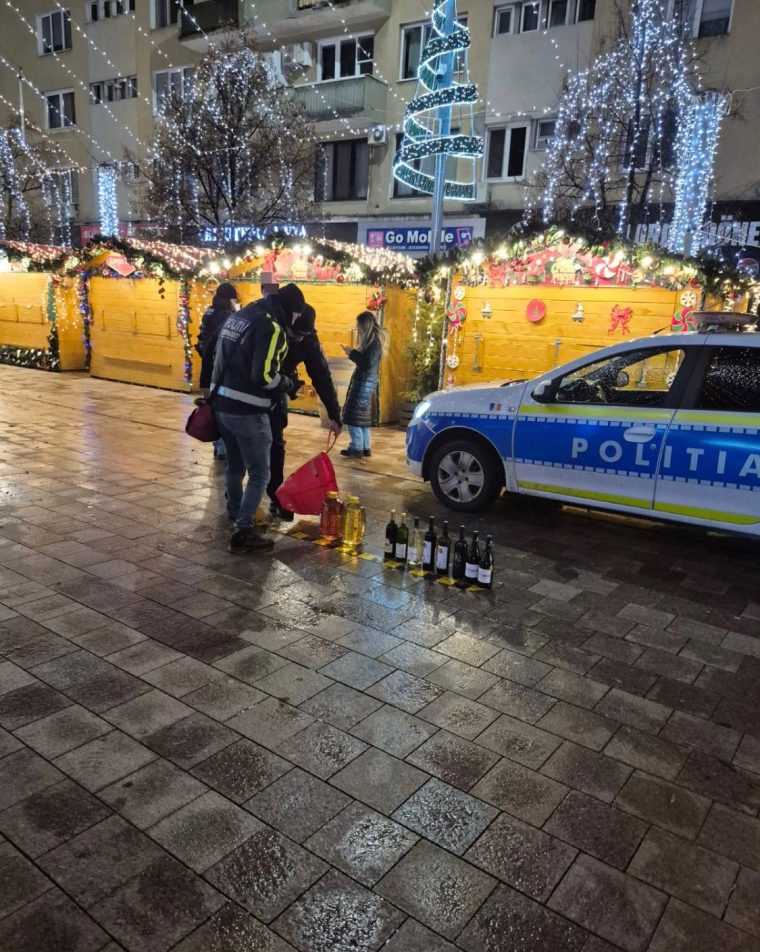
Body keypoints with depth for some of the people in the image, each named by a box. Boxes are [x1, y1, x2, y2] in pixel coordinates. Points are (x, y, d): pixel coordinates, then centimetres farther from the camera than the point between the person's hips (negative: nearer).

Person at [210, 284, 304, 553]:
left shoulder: (237, 317, 13)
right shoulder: (270, 327, -16)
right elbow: (264, 376, -22)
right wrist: (288, 384, -5)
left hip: (222, 403, 9)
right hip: (247, 411, -9)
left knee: (235, 466, 24)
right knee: (259, 473, 0)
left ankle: (236, 514, 40)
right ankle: (244, 531, 0)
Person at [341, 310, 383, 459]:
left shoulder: (373, 340, -15)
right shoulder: (371, 339, 13)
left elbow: (368, 363, -21)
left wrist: (352, 353, -13)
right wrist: (353, 353, 5)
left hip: (364, 381, -10)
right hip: (364, 381, 10)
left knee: (353, 414, -7)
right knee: (362, 415, 12)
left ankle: (357, 447, -4)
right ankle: (365, 447, 16)